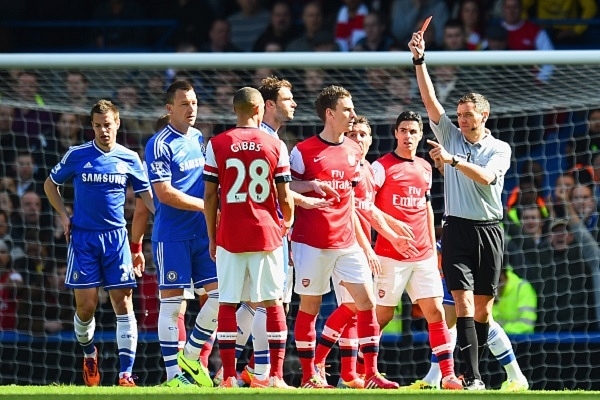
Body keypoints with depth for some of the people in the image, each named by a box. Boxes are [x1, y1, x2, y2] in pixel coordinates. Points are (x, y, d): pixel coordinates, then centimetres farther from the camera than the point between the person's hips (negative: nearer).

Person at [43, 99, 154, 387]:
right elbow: (50, 184, 15)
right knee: (86, 305, -3)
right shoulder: (77, 155, 1)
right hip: (83, 236, -1)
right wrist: (64, 216, 4)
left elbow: (148, 195, 9)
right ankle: (89, 353, 27)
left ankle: (126, 373, -8)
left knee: (123, 302, -7)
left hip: (116, 236, 1)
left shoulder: (129, 159, 4)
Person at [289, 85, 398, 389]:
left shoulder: (353, 152, 12)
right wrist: (312, 185, -20)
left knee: (366, 300, -3)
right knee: (309, 306, 1)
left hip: (347, 242, 5)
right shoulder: (303, 151, -5)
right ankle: (308, 375, 10)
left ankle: (371, 374, 1)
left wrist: (364, 245, 18)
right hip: (312, 243, -5)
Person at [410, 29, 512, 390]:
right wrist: (419, 60, -7)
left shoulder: (500, 149, 4)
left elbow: (485, 177, -15)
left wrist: (453, 160, -25)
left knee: (483, 307, 4)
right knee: (464, 302, -12)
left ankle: (474, 372, 13)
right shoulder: (451, 137, 9)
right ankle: (473, 376, -18)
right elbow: (431, 101, 1)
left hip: (489, 231, 0)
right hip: (458, 228, 0)